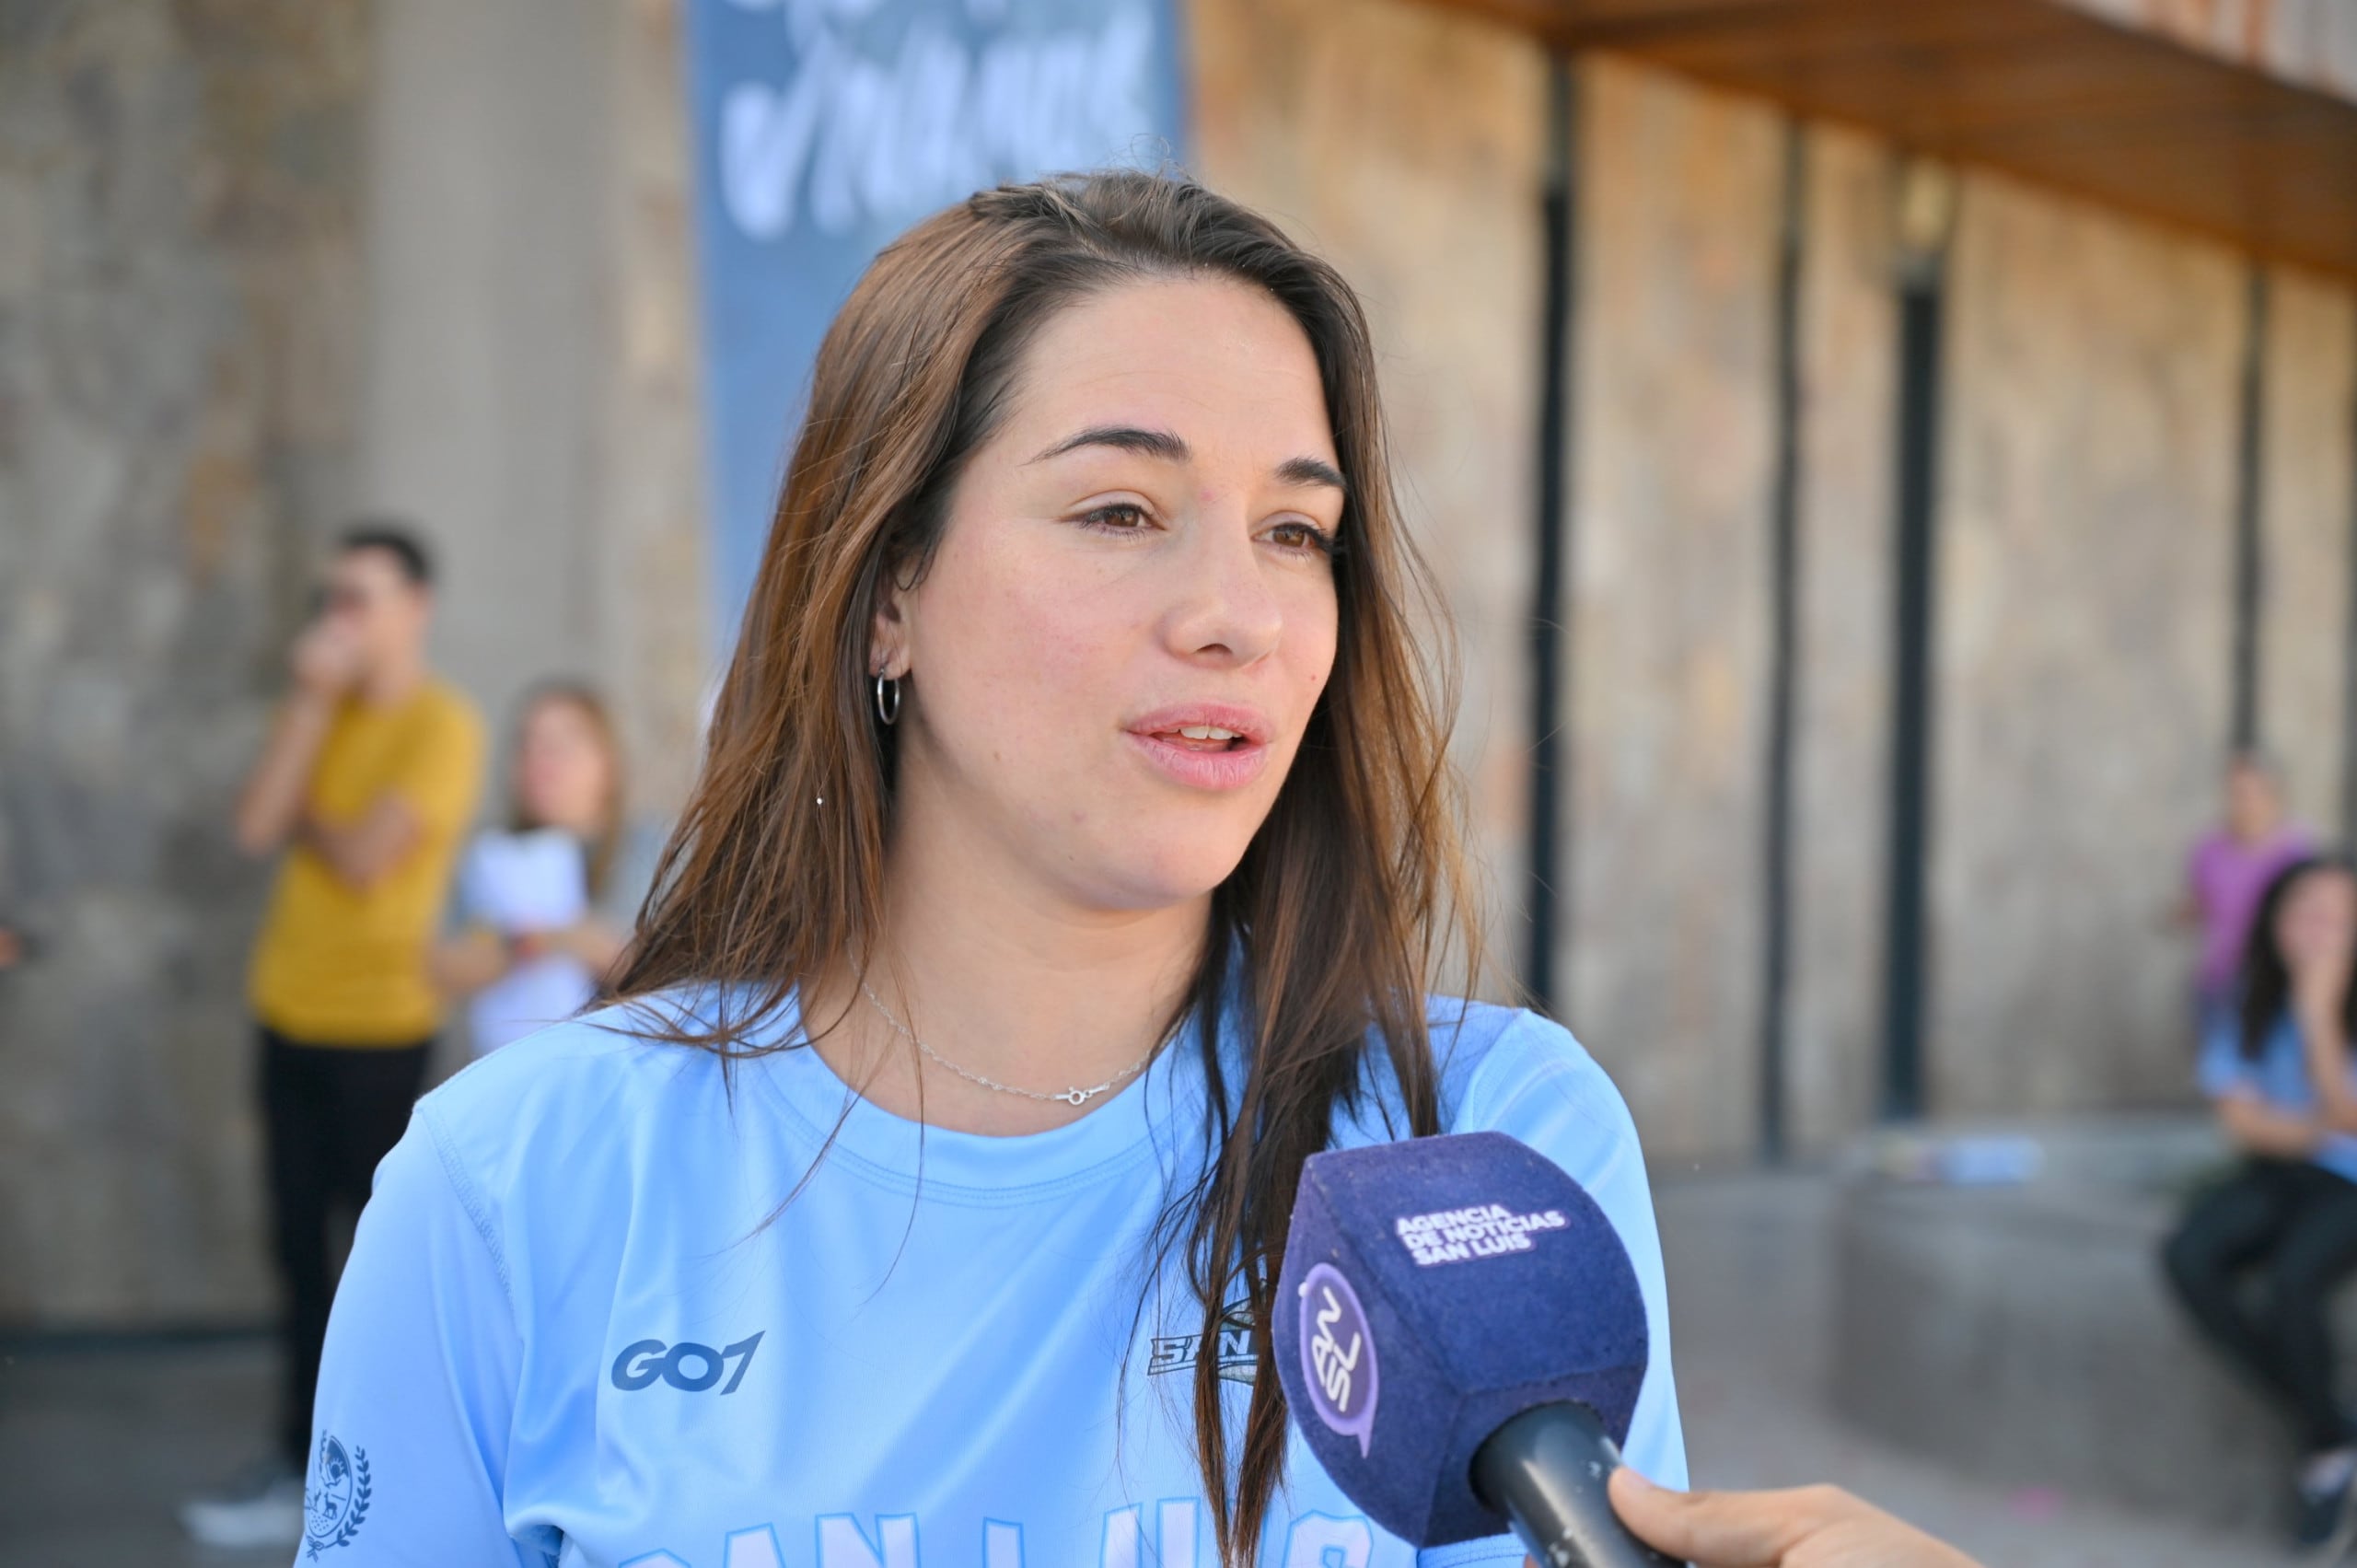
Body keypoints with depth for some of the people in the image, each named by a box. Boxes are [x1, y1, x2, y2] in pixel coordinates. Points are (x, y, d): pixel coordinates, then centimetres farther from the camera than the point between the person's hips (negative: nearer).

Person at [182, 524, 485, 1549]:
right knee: (299, 1245, 10)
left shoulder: (442, 725, -10)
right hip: (291, 1015, 7)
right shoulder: (328, 708, 10)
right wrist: (311, 698, -7)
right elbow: (257, 829, -4)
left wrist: (303, 819, 0)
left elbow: (364, 858, -19)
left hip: (378, 1026, -7)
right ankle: (303, 1468, 18)